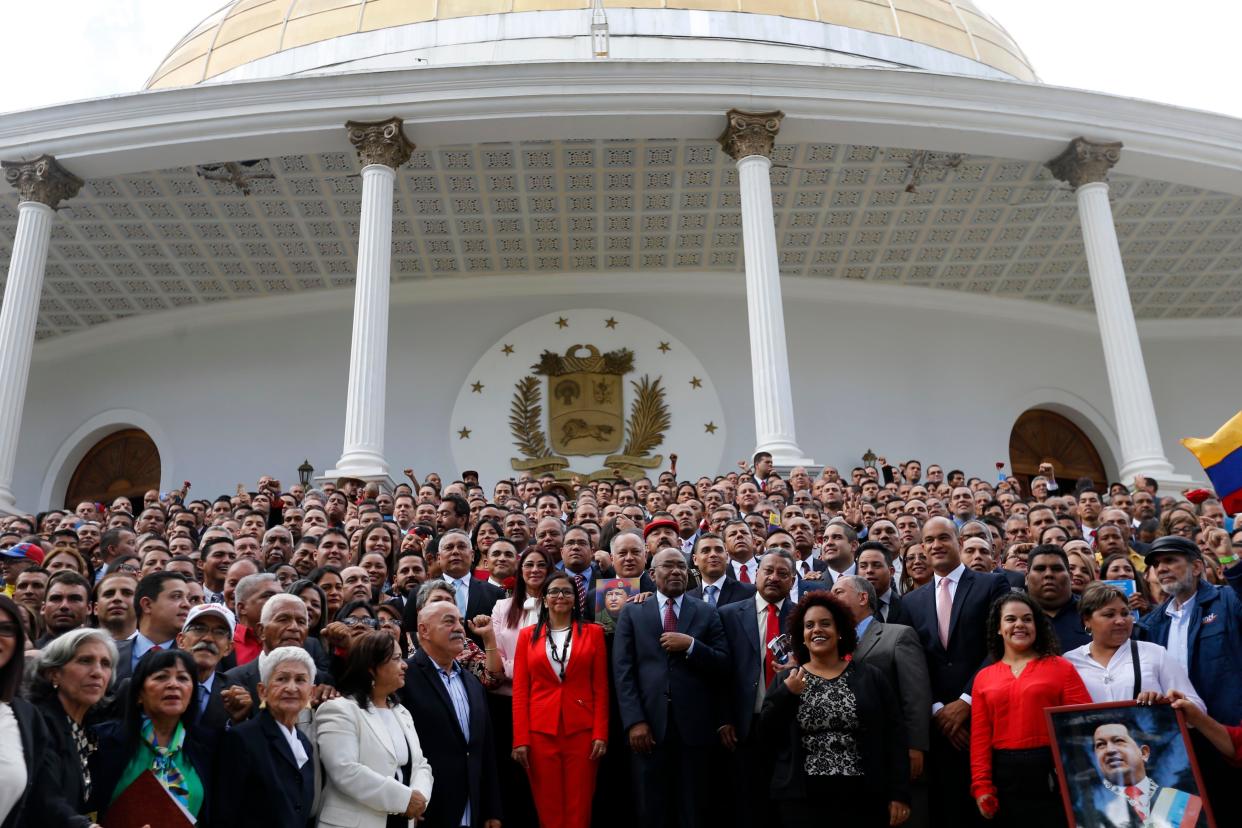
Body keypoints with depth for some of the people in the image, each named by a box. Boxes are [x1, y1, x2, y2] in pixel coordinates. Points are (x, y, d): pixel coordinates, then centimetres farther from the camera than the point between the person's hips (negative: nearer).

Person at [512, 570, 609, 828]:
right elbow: (520, 691, 3)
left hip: (582, 730, 0)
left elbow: (600, 688, 3)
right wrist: (520, 739, -4)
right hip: (541, 731, 1)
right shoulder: (528, 635, 7)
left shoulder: (593, 632, 6)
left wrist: (601, 734, -5)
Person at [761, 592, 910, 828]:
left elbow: (894, 736, 4)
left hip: (861, 798, 0)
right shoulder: (785, 681, 7)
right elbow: (768, 737, 1)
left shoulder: (871, 677, 6)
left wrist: (899, 794, -2)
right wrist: (786, 694, -11)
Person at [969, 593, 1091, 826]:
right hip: (1005, 777, 2)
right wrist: (982, 786, -3)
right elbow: (980, 737, 5)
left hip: (1054, 774, -2)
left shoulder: (1061, 667, 2)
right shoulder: (984, 678, 7)